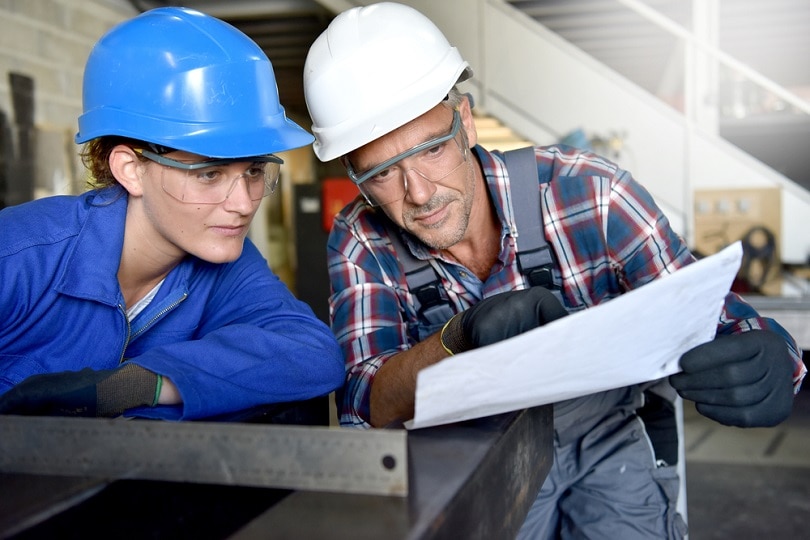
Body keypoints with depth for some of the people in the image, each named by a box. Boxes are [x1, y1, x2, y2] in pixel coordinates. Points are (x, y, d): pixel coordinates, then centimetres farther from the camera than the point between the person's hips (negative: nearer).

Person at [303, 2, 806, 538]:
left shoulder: (587, 192, -18)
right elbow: (365, 407, -21)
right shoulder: (361, 243, -14)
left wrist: (764, 366, -39)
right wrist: (458, 338, -41)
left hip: (602, 443, -1)